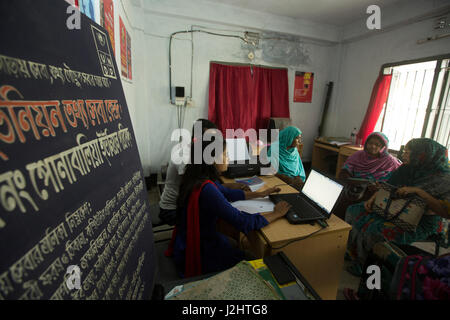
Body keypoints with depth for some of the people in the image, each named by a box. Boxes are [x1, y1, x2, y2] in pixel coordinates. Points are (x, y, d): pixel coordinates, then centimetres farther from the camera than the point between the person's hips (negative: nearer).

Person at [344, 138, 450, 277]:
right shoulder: (407, 170, 5)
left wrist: (418, 191, -31)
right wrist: (372, 198, -5)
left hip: (421, 225, -7)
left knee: (374, 229, -29)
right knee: (354, 210, -6)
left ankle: (364, 265, -1)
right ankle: (351, 253, 8)